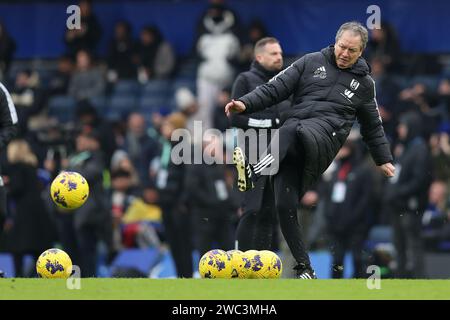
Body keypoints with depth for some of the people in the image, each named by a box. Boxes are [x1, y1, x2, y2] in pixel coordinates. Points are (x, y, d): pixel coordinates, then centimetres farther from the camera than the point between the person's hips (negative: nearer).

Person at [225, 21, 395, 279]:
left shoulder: (364, 83, 19)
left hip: (326, 134, -2)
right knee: (285, 206, -12)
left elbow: (373, 126, 31)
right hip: (290, 142, 2)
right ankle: (305, 269, -3)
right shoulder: (312, 62, 17)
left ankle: (254, 174, -57)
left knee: (292, 130, -40)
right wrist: (246, 104, -2)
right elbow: (276, 88, 12)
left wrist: (385, 160, 28)